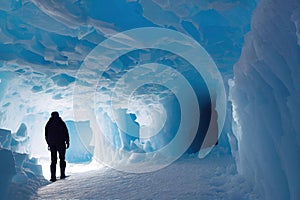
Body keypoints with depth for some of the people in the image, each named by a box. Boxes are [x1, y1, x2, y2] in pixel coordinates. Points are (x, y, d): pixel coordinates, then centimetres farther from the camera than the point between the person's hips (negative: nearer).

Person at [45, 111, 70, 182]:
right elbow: (66, 133, -4)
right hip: (61, 144, -2)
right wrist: (67, 142, 2)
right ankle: (62, 174, 7)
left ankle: (53, 177, 0)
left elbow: (46, 135, 9)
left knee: (53, 161, 6)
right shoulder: (61, 123, -3)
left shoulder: (48, 124, 4)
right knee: (62, 159, 10)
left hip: (52, 144, 2)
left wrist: (48, 143, 18)